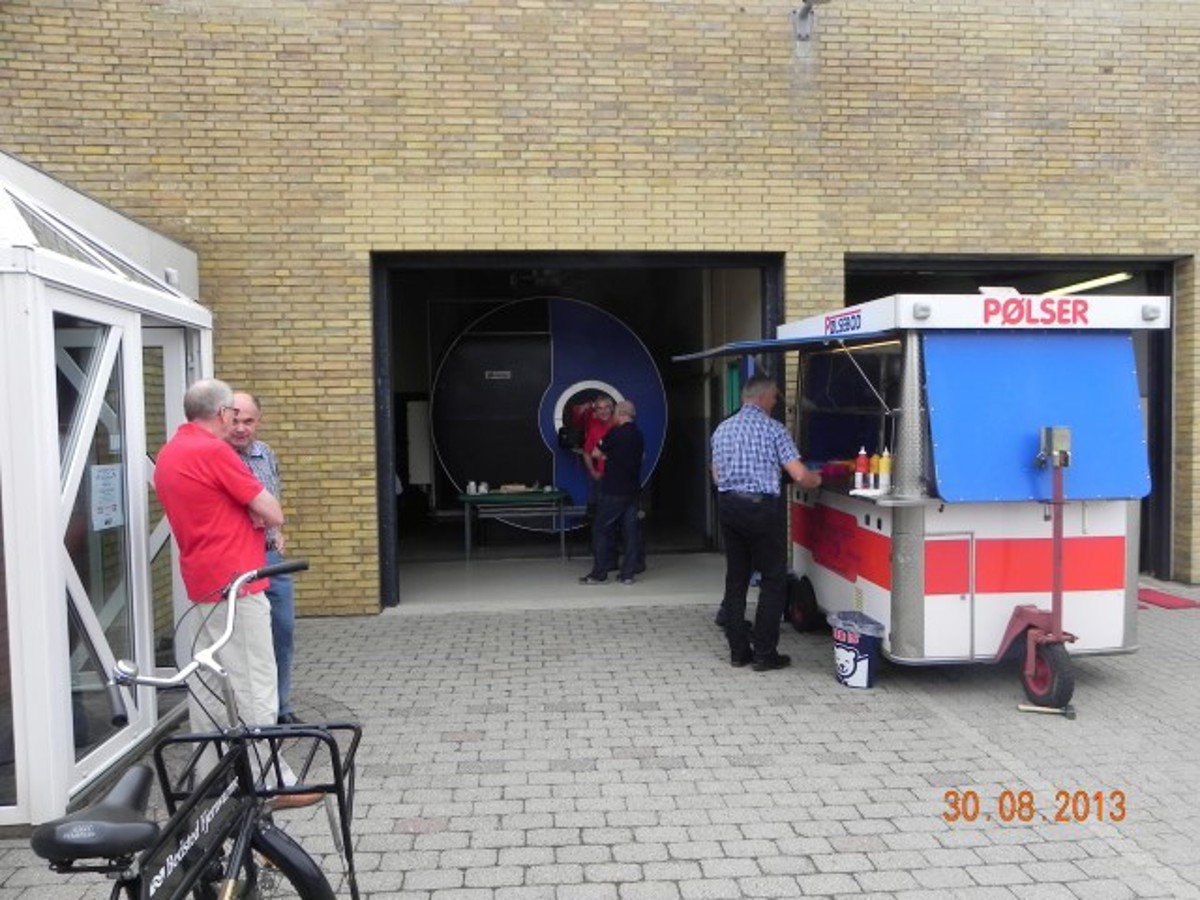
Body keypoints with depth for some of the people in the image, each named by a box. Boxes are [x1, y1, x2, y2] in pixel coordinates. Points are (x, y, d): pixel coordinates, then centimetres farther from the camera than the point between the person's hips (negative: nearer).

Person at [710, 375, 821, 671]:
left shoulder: (722, 429, 9)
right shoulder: (773, 428, -7)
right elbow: (800, 475, -11)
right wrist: (816, 479, 11)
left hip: (728, 506, 6)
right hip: (762, 508, -6)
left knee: (736, 579, 11)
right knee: (773, 580, 4)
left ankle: (738, 650, 15)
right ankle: (764, 654, 4)